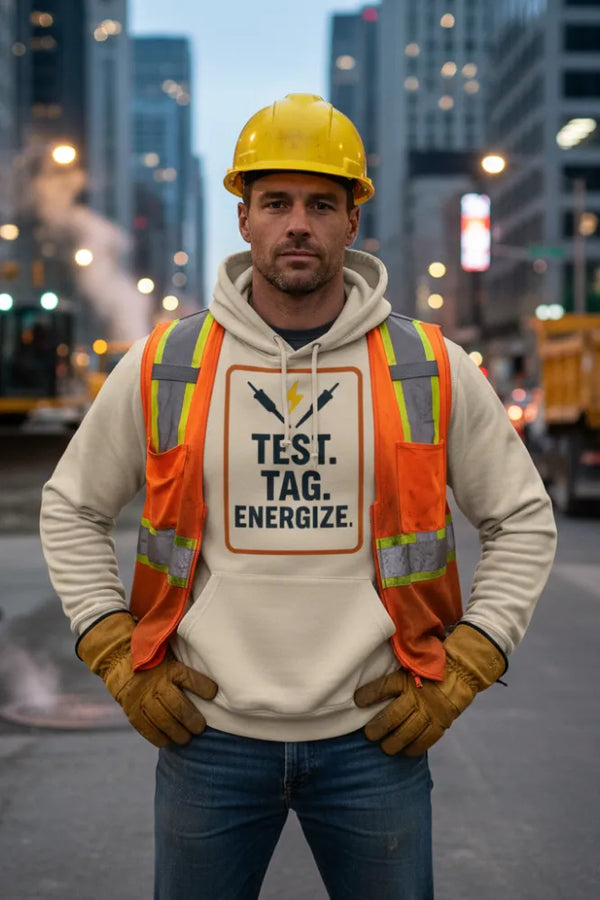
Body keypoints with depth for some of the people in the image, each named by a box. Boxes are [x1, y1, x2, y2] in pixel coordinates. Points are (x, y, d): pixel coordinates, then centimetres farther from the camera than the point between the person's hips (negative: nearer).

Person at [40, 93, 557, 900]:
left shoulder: (432, 370, -1)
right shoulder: (161, 367, 0)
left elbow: (523, 519, 7)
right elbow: (72, 509, 11)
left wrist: (460, 671, -1)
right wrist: (118, 657, 2)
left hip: (375, 736, 0)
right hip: (208, 734, 0)